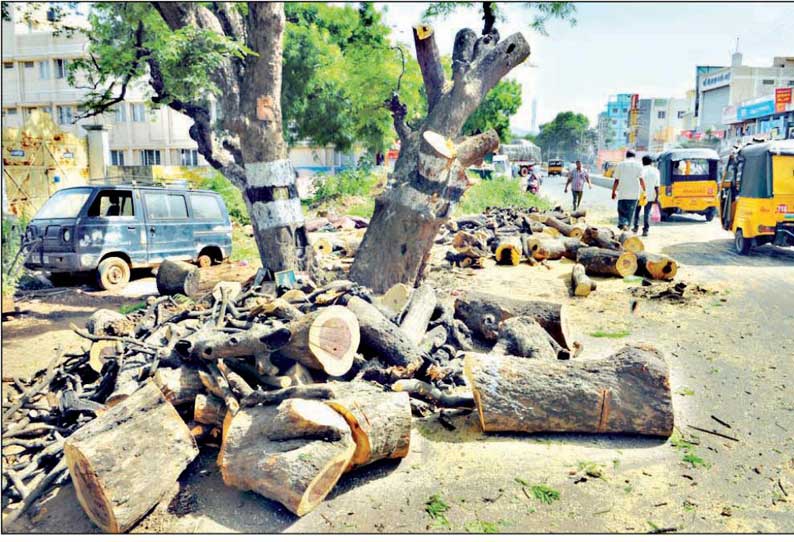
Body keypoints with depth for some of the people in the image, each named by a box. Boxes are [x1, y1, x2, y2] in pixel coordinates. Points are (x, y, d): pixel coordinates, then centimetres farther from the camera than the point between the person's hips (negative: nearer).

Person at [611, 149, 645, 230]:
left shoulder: (620, 164, 6)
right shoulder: (638, 165, 3)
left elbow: (616, 181, 6)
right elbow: (641, 180, -5)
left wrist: (613, 192, 14)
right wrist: (644, 190, 2)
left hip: (622, 193, 0)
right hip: (634, 193, 0)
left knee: (622, 211, 3)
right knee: (630, 212, 11)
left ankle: (622, 223, -21)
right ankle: (627, 226, 15)